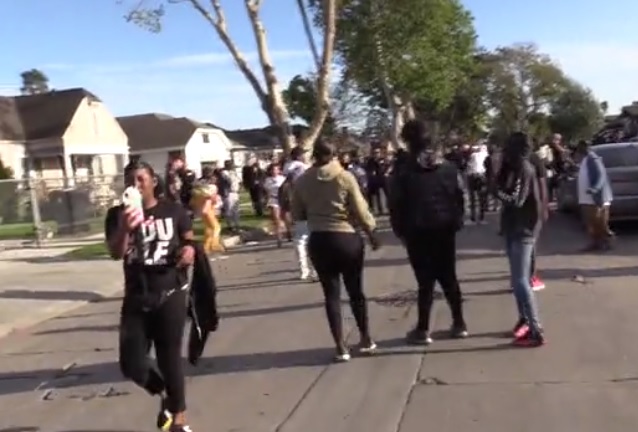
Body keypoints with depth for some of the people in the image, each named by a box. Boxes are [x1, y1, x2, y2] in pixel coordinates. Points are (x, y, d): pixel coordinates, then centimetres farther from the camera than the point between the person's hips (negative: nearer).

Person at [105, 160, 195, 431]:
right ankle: (165, 395, 34)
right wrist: (125, 228, -34)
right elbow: (115, 253, -14)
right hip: (136, 299, 2)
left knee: (170, 359, 5)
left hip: (170, 294, -2)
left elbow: (190, 241, 10)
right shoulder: (118, 215, -1)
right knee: (131, 364, 2)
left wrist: (189, 250, -14)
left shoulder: (173, 211, -1)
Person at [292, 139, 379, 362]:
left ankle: (341, 347, 12)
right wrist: (372, 234, 8)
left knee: (331, 294, 9)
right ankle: (366, 340, 26)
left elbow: (297, 215, 6)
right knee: (356, 291, 13)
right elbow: (361, 212, -6)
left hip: (318, 241, 2)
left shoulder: (302, 181, -1)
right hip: (347, 238, -1)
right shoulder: (345, 177, -8)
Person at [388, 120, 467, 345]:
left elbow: (396, 205, -8)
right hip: (445, 229, 4)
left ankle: (423, 330, 7)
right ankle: (459, 324, 20)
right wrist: (456, 222, 11)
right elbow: (460, 195, 4)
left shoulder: (404, 171, -8)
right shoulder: (448, 166, 5)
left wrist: (400, 231, 2)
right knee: (449, 277, 13)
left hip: (418, 232, -4)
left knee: (425, 281, 2)